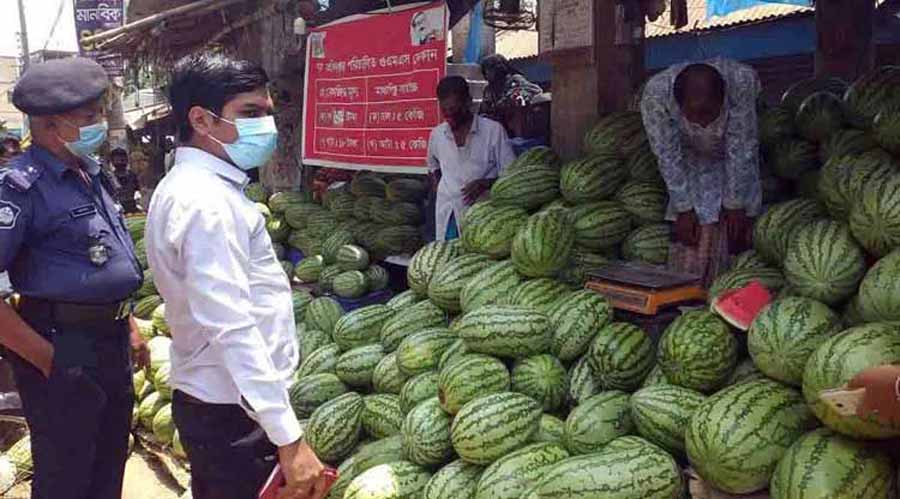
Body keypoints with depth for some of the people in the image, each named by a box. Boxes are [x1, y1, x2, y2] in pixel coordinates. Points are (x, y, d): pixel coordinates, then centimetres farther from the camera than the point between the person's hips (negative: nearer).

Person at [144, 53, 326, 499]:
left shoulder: (186, 186, 9)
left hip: (204, 396, 10)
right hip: (235, 411, -10)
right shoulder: (208, 203, -23)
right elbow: (233, 329, -29)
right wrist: (289, 439, -28)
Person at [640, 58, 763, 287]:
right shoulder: (655, 94, -35)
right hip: (693, 160, 0)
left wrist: (735, 204, -20)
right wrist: (684, 209, -20)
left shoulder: (742, 82, -36)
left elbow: (741, 150, -26)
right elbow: (668, 157, -24)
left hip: (735, 160, 0)